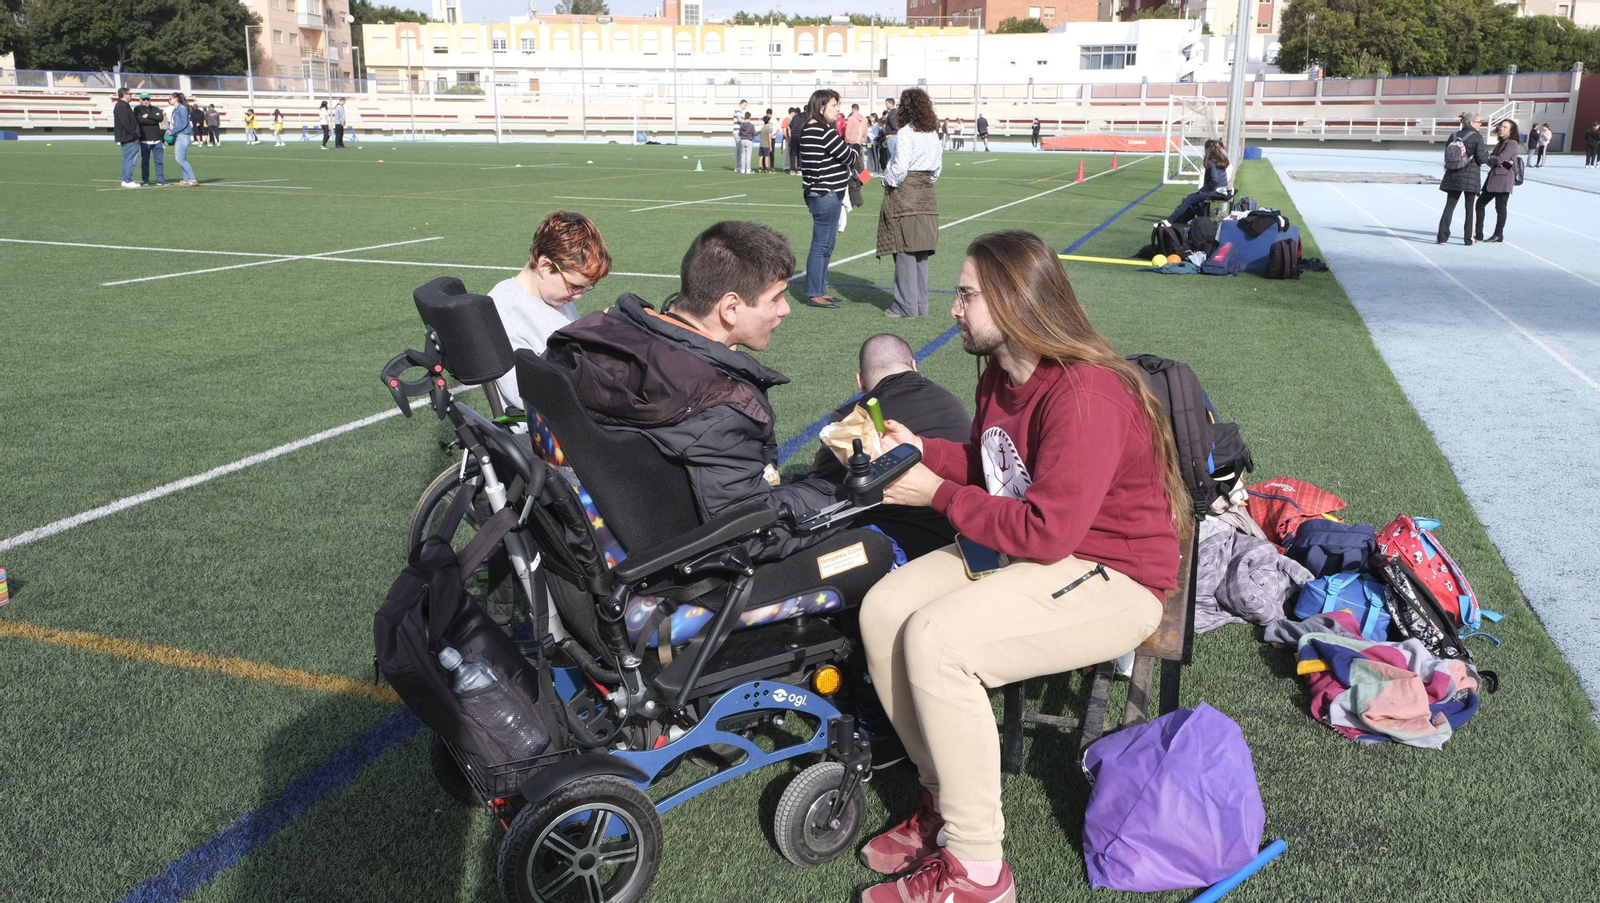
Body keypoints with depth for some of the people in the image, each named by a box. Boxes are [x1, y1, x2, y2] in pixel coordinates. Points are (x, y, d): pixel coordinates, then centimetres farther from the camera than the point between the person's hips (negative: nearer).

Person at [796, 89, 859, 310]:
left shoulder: (807, 130, 13)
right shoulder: (825, 132, -17)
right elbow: (849, 158, -10)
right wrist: (855, 147, 10)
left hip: (816, 193, 10)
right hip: (826, 195, -10)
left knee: (824, 245, 16)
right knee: (822, 245, -5)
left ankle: (819, 291, 23)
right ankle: (814, 295, 0)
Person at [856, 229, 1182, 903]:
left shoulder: (1085, 396, -24)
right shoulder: (1001, 377, 6)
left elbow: (1044, 532, -27)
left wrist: (938, 495, -18)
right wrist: (918, 448, 3)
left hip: (1112, 581, -9)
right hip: (1024, 553, 10)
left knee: (935, 639, -28)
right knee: (883, 610, -9)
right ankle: (946, 801, 5)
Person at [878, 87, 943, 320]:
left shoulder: (906, 133, -13)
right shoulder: (933, 133, 9)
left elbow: (900, 167, -17)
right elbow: (938, 165, 14)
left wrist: (889, 182, -1)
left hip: (904, 195, -7)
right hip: (926, 195, 8)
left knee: (905, 251, -3)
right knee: (921, 252, 11)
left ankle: (907, 306, -1)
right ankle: (921, 304, 16)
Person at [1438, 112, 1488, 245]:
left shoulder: (1454, 135, 5)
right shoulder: (1477, 137, -9)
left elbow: (1447, 154, 8)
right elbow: (1480, 159, -10)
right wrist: (1488, 156, 10)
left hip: (1453, 175, 4)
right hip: (1470, 176, -4)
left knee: (1449, 206, 6)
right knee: (1469, 208, 5)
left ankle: (1442, 237, 0)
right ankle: (1468, 238, 7)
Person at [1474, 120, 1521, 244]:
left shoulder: (1512, 144, -9)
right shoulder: (1499, 143, 19)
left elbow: (1499, 159, -18)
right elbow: (1490, 161, 14)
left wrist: (1491, 158, 0)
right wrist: (1493, 161, -7)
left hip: (1504, 179, -9)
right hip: (1493, 177, 9)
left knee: (1500, 207, -4)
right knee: (1480, 203, 7)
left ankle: (1498, 235, 3)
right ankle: (1478, 234, 12)